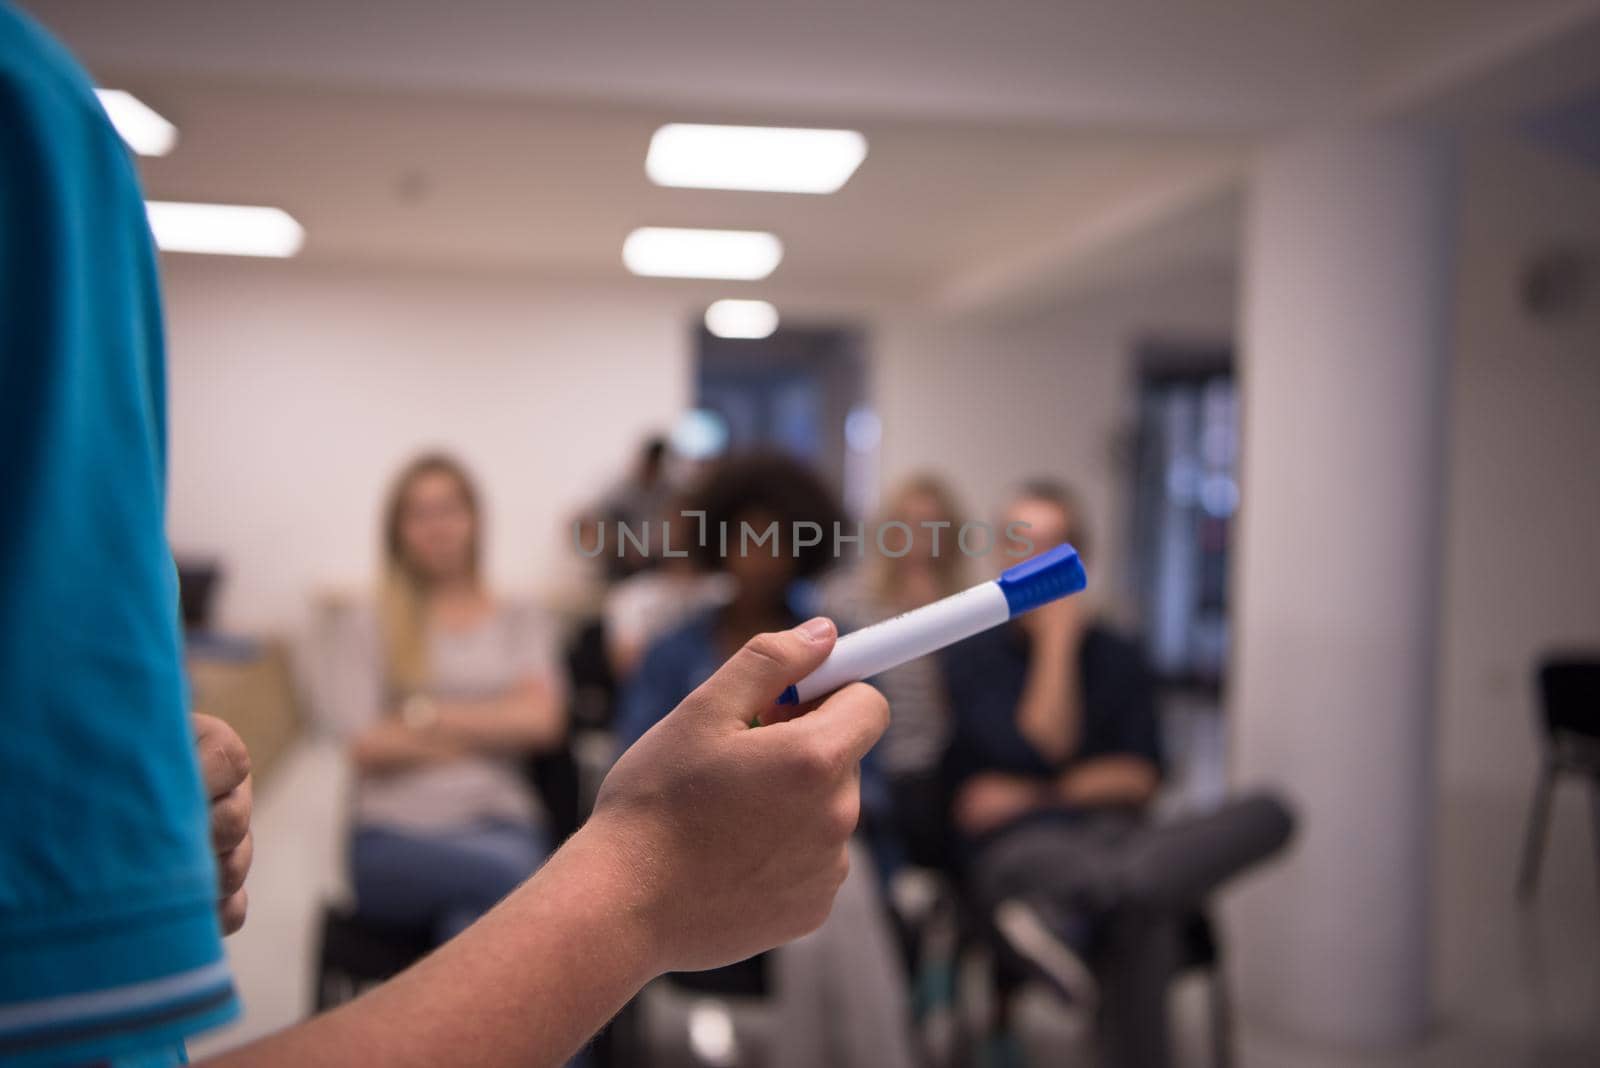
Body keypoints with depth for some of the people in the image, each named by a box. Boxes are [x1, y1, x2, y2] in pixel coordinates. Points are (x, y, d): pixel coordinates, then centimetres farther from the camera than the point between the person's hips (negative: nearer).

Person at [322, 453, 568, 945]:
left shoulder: (520, 622, 17)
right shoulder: (370, 629, 14)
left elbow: (541, 719, -1)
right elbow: (365, 746, 0)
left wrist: (427, 716, -2)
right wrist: (493, 731, 0)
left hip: (498, 828, 1)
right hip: (395, 838, -1)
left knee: (478, 916, -35)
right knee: (500, 878, -35)